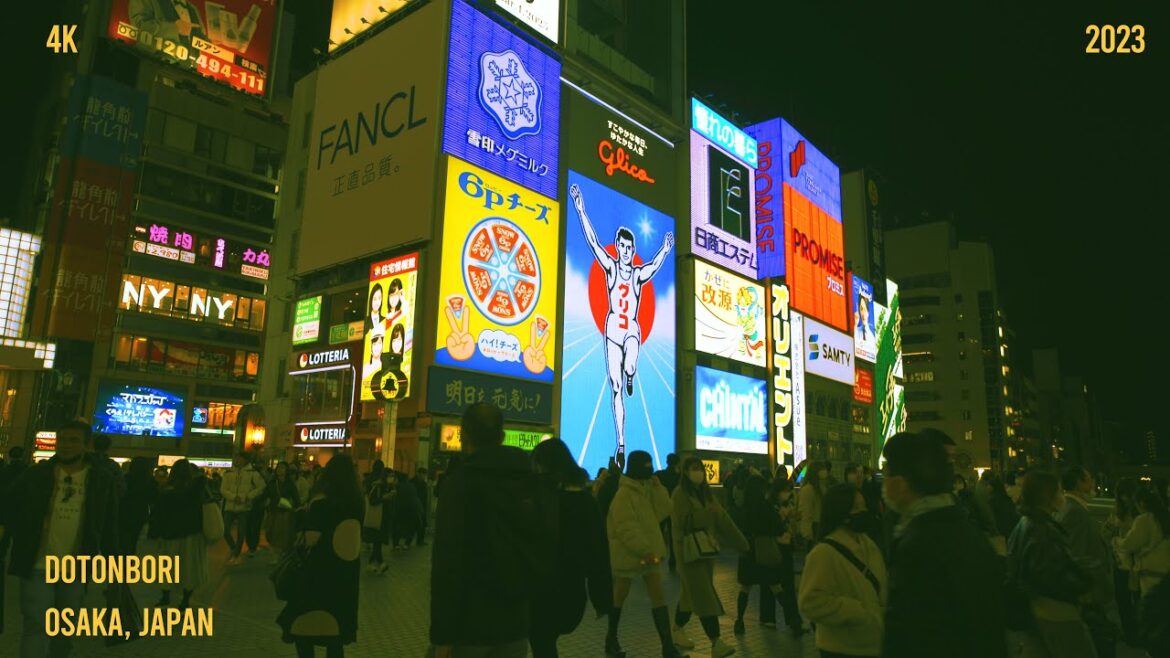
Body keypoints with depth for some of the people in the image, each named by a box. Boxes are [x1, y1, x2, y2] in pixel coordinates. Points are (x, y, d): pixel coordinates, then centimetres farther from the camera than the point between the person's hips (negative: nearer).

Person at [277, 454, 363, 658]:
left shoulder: (320, 502, -17)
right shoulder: (357, 502, 2)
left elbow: (310, 539, -21)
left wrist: (302, 516, -5)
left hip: (319, 572, -6)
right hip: (345, 574, 6)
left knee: (303, 625, 9)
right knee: (335, 626, 17)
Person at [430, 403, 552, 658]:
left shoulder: (459, 481, -11)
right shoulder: (530, 480, 4)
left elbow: (447, 562, -17)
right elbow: (548, 548, 8)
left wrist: (442, 633, -14)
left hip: (469, 623, -5)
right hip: (516, 621, 5)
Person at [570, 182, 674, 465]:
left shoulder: (639, 273, 9)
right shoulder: (610, 267, 3)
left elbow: (655, 265, -3)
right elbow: (593, 241, -4)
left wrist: (665, 250, -15)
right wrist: (580, 210, -10)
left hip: (632, 330, 0)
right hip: (613, 329, 0)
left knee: (630, 368, -30)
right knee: (615, 388, 0)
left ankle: (629, 377, 12)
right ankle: (621, 444, 6)